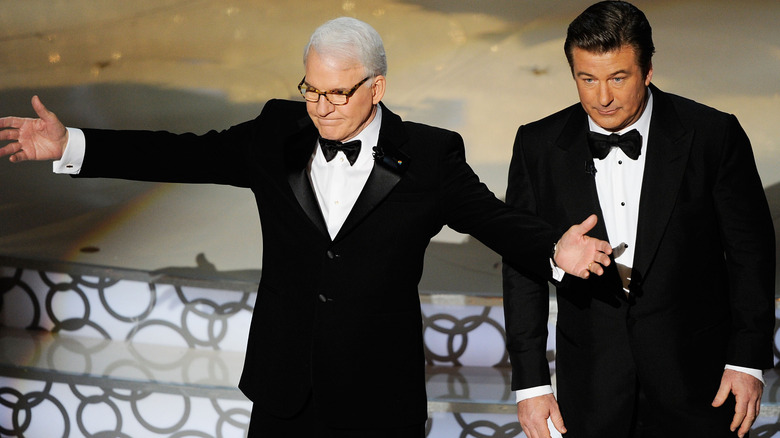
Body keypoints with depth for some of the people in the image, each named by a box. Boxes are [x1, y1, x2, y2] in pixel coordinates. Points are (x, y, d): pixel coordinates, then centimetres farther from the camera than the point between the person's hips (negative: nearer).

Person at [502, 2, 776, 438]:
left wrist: (748, 361, -3)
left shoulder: (713, 135, -8)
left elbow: (750, 252, -1)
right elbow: (524, 269, 1)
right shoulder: (539, 147, -3)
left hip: (695, 380, -1)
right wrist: (531, 382, -2)